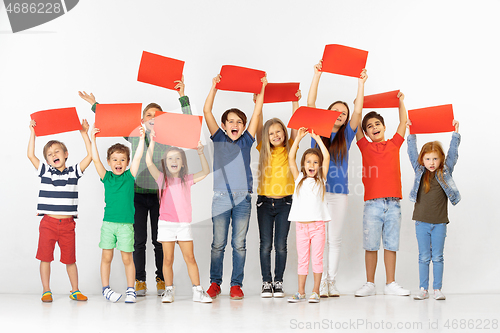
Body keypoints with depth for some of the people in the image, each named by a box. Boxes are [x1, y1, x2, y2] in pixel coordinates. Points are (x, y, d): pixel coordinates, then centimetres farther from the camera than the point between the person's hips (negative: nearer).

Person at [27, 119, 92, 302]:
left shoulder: (74, 172, 5)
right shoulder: (45, 171, 6)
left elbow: (90, 156, -1)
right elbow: (30, 155, -3)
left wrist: (84, 134, -4)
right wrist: (33, 133, -4)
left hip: (67, 223, 0)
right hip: (48, 223, 0)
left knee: (70, 259, 7)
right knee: (45, 257, 2)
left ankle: (75, 291, 18)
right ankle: (46, 291, 13)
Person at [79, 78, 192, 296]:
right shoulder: (134, 135, 8)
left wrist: (183, 96, -8)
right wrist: (94, 105, 13)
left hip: (159, 194, -1)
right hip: (138, 194, 1)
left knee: (159, 240, 3)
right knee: (139, 240, 3)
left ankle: (161, 279, 13)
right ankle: (140, 280, 10)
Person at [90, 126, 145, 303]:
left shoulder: (130, 176, 5)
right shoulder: (106, 177, 6)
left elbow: (137, 157, -3)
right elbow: (95, 159, -1)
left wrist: (141, 138, -8)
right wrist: (93, 138, -5)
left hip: (126, 224, -1)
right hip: (108, 222, 1)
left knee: (127, 258, 2)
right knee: (106, 257, 5)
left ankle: (131, 290, 12)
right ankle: (105, 288, 16)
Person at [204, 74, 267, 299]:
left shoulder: (246, 141, 10)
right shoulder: (218, 139, 8)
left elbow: (257, 113, 6)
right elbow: (207, 111, 1)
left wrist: (262, 89, 3)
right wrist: (214, 87, -3)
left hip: (243, 198, 1)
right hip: (221, 197, -1)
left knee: (239, 244, 3)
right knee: (218, 243, 4)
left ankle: (236, 284, 10)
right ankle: (215, 282, 15)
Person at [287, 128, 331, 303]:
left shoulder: (321, 180, 6)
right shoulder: (299, 179, 10)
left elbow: (326, 157, -3)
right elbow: (291, 159, 2)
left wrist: (317, 138, 0)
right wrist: (299, 138, 1)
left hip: (317, 225, -1)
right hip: (301, 225, 1)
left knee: (317, 259, 1)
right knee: (302, 260, 6)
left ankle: (316, 292, 9)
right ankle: (301, 292, 12)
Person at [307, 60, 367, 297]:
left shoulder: (346, 136, 9)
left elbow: (358, 112, 0)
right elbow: (310, 104, -2)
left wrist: (361, 83, -4)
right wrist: (317, 75, -6)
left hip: (338, 192, 2)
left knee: (335, 239, 6)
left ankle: (332, 282, 13)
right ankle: (321, 282, 5)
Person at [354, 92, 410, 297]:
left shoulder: (394, 145, 14)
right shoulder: (365, 147, 9)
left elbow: (403, 122, 18)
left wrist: (400, 101, 19)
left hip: (393, 203, 2)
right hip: (373, 203, -1)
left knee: (391, 244, 6)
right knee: (371, 245, 1)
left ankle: (390, 284, 12)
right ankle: (370, 284, 10)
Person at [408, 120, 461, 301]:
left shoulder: (445, 172, 4)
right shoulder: (419, 171, 5)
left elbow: (453, 153, 1)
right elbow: (412, 152, 4)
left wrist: (455, 133, -6)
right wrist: (411, 134, -3)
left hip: (440, 222, 0)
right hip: (422, 221, 1)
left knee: (437, 257, 4)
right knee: (424, 257, 5)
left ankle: (438, 289, 11)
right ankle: (423, 289, 10)